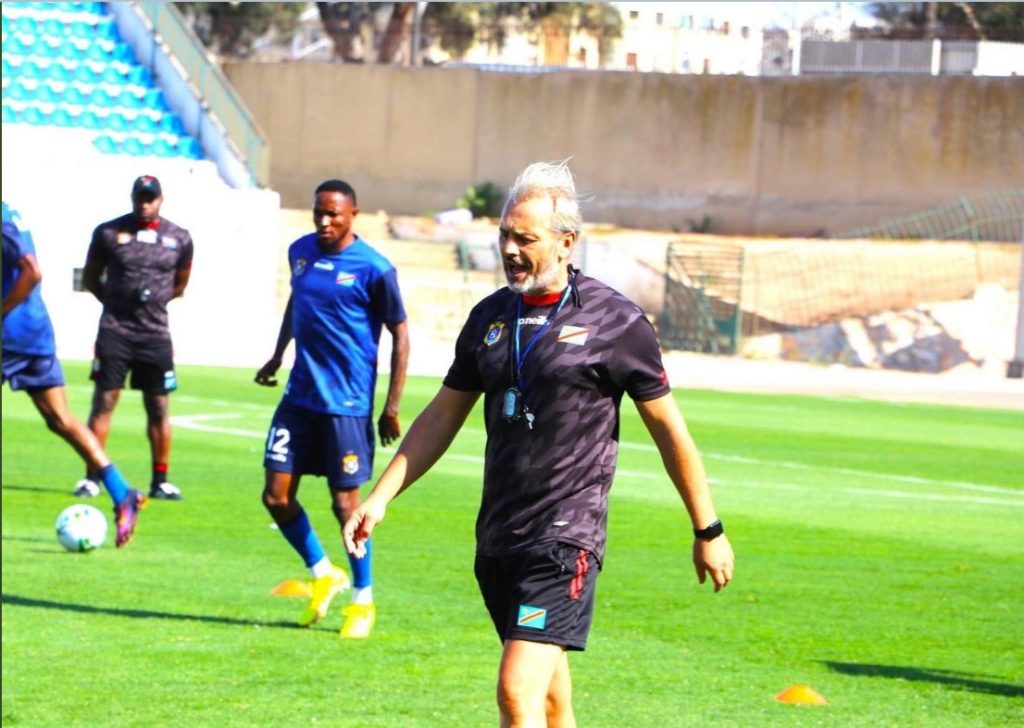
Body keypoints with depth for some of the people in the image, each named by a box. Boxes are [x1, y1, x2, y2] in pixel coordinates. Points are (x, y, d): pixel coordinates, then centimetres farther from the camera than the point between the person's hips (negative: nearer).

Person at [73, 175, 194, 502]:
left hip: (156, 333, 2)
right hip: (114, 331, -2)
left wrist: (154, 299, 3)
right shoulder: (109, 232, 2)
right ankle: (91, 477, -1)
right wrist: (116, 301, 0)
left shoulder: (179, 239, 5)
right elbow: (90, 277, 11)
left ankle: (160, 480, 10)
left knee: (159, 408, 3)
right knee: (104, 401, -5)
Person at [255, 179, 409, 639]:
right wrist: (277, 357, 27)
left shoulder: (373, 269, -12)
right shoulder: (300, 252, 5)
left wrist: (392, 406, -9)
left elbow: (399, 333, -6)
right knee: (276, 496, 2)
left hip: (347, 404, -6)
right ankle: (322, 574, 24)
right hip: (299, 396, 6)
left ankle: (363, 600, 16)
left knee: (345, 502, -1)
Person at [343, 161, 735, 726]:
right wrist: (379, 498, 11)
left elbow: (668, 429, 0)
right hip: (498, 538, 6)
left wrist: (708, 532, 4)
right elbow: (443, 415, 18)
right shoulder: (490, 316, 10)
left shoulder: (615, 322, -6)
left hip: (565, 540, -6)